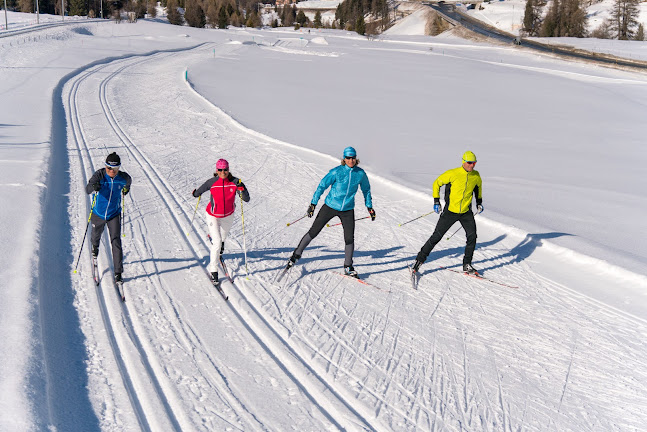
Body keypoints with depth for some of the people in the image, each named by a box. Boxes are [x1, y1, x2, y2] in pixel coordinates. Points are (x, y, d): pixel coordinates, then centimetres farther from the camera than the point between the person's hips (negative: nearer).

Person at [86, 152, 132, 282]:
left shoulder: (123, 178, -15)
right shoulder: (99, 175, -22)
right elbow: (87, 189, -35)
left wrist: (126, 188, 25)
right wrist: (94, 187, -55)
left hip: (114, 214, 0)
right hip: (98, 214, 1)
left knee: (116, 241, -13)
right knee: (96, 236, 25)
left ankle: (118, 272, -9)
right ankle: (95, 246, 63)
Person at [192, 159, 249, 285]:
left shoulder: (235, 182, -20)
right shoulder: (212, 182, -21)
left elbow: (247, 199, -28)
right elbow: (198, 192, -2)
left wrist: (242, 189, -39)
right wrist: (195, 193, -16)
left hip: (228, 216, 3)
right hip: (213, 216, -3)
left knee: (223, 236, 30)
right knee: (217, 242, -16)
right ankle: (213, 269, -1)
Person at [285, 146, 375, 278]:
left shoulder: (360, 173, -4)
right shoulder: (336, 172, -14)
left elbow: (366, 189, 14)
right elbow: (322, 186, -8)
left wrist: (369, 206, 16)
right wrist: (313, 204, -10)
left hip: (348, 210, 2)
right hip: (330, 206, -2)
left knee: (349, 238, -3)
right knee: (313, 232, 1)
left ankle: (348, 267, 13)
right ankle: (296, 255, 17)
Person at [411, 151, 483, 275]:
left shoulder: (476, 176, -2)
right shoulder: (452, 174, -16)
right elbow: (437, 183, -4)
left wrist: (479, 202, 19)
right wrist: (436, 201, -8)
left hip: (466, 212, 4)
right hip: (450, 211, -4)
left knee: (472, 236, -7)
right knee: (437, 236, -2)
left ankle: (467, 265, 8)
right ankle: (419, 260, 10)